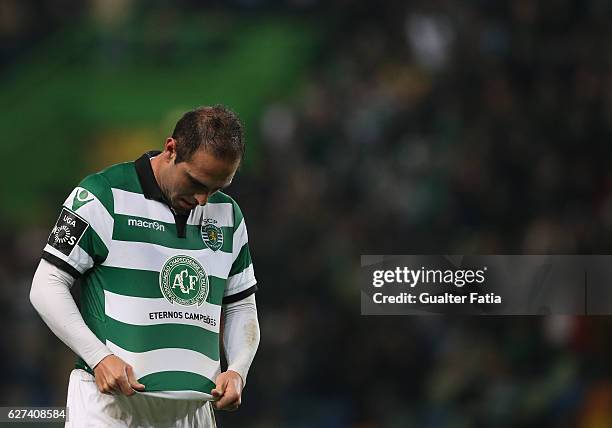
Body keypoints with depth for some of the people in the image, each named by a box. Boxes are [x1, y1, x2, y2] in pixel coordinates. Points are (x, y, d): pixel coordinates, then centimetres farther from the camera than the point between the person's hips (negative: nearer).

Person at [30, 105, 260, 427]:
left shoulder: (228, 215, 12)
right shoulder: (102, 196, -5)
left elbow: (241, 306, 21)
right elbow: (46, 286, -5)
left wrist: (237, 371, 2)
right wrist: (99, 357, -15)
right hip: (109, 399, -5)